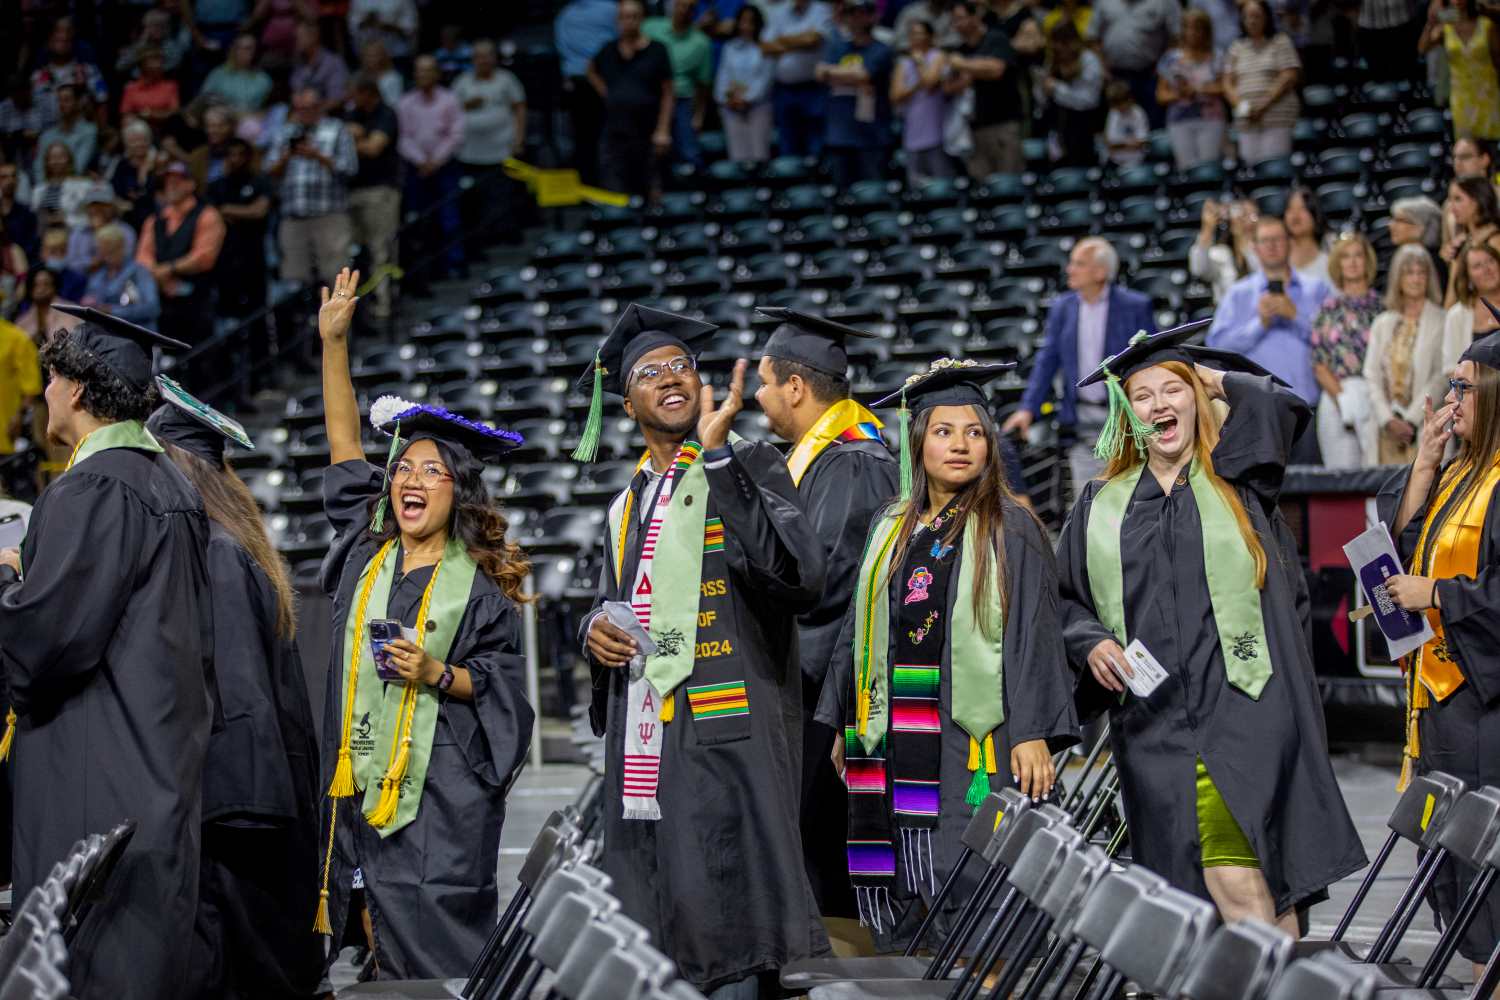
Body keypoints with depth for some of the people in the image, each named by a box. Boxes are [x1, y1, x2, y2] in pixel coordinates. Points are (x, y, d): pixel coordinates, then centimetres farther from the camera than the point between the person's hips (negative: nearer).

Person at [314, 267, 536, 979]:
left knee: (433, 937, -6)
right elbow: (345, 451, 8)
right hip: (363, 773, 4)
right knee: (389, 940, 3)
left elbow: (501, 681, 2)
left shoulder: (480, 583, 0)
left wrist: (439, 674, -17)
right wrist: (333, 342, 4)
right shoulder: (366, 551, 10)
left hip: (443, 785, -4)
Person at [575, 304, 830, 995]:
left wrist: (716, 457, -16)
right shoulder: (628, 506, 21)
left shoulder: (749, 468, 1)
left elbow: (797, 572, -16)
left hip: (724, 731, -6)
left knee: (717, 915, -13)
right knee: (648, 933, 3)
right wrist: (595, 631, 8)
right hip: (642, 748, 6)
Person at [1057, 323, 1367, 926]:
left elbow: (1279, 406, -9)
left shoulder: (1237, 480, 8)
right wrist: (1091, 643, -2)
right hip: (1152, 718, 3)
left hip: (1241, 711, -3)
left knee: (1236, 879, -17)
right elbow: (1065, 600, 19)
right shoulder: (1101, 506, 15)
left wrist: (1217, 378, 7)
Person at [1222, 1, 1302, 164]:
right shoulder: (1237, 47, 16)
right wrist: (1239, 105, -6)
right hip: (1246, 121, 4)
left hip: (1278, 117, -4)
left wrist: (1263, 106, -12)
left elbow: (1289, 78, -5)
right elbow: (1228, 82, 14)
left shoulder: (1281, 42, 4)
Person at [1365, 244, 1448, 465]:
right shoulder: (1382, 324, 15)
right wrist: (1388, 419, -5)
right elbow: (1372, 375, 9)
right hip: (1386, 430, 4)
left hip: (1423, 428, -4)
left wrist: (1412, 420, -10)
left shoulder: (1442, 322, 1)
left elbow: (1441, 378, -5)